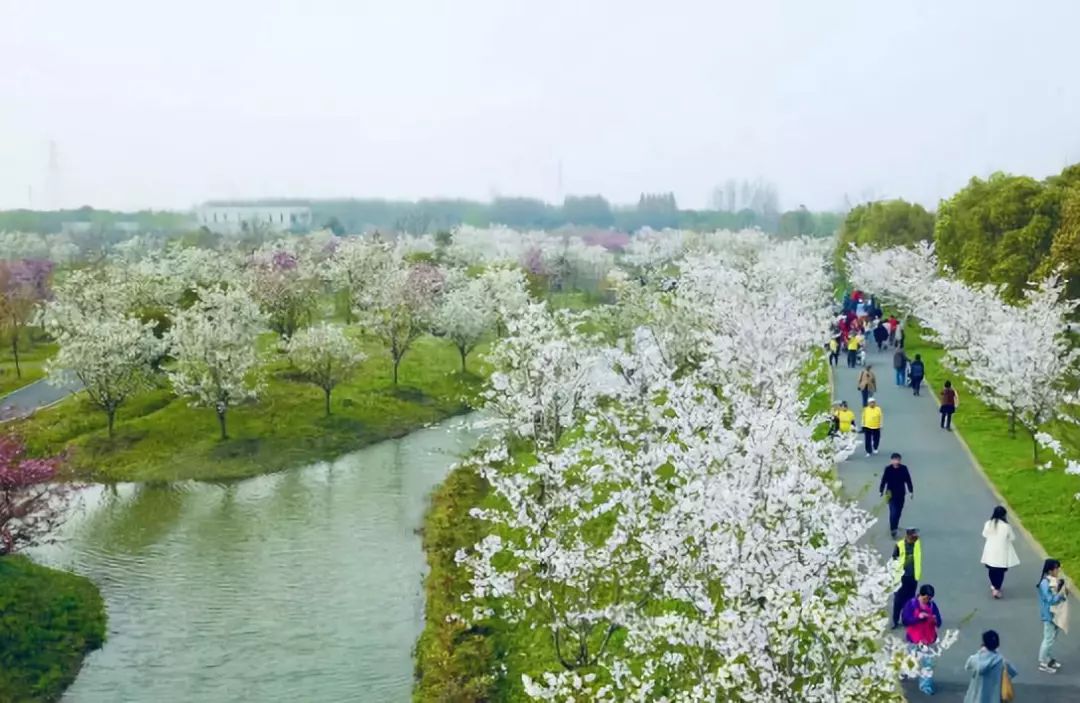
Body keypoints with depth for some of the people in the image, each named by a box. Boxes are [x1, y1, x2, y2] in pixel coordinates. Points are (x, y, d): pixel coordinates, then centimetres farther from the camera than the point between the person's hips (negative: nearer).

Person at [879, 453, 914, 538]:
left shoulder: (904, 469, -6)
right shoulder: (888, 469, -11)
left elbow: (908, 480, 1)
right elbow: (884, 481, -5)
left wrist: (911, 491, 4)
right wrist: (881, 491, -3)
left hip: (901, 493, 3)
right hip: (891, 494, -3)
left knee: (898, 511, 14)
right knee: (893, 512, -10)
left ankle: (895, 526, 34)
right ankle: (893, 530, -7)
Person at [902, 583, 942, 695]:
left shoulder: (932, 605, -2)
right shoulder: (911, 604, -11)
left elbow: (939, 623, 1)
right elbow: (905, 620, -17)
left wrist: (935, 620, -23)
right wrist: (918, 617, -28)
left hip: (929, 639, 2)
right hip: (914, 639, -2)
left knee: (928, 662, 0)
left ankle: (926, 685, 8)